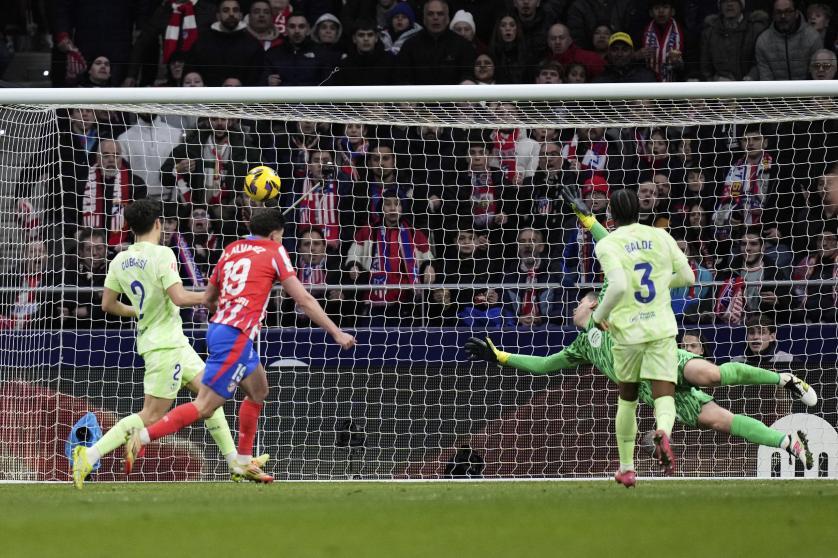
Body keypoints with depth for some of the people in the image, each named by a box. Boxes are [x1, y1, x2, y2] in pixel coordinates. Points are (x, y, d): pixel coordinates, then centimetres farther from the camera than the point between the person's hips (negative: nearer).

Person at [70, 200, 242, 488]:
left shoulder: (120, 261, 5)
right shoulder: (162, 255, -17)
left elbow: (108, 304, 10)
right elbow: (179, 297, -23)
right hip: (166, 343, -9)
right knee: (151, 416, -7)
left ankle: (235, 462, 19)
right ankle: (90, 455, -14)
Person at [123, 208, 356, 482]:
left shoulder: (231, 249, 19)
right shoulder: (274, 251, 2)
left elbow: (208, 299, 25)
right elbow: (303, 299, 0)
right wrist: (336, 333, 5)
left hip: (218, 327, 8)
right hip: (235, 336, -8)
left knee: (259, 390, 24)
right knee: (204, 406, -11)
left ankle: (244, 461, 26)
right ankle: (143, 436, -20)